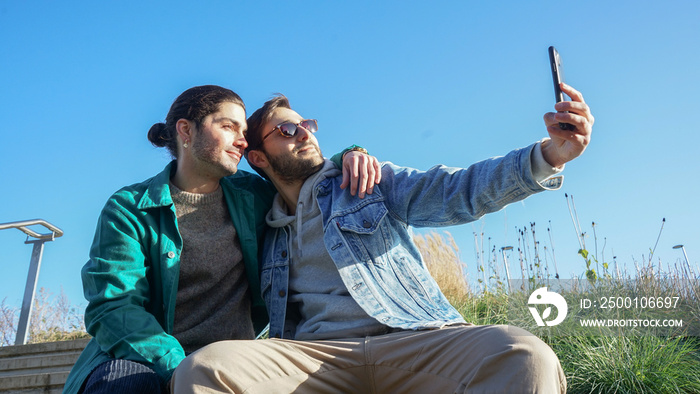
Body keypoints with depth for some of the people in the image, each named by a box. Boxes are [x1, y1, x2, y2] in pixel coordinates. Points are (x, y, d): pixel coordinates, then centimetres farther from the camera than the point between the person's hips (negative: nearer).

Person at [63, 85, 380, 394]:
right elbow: (111, 306, -10)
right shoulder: (129, 208, 1)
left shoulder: (253, 196, 11)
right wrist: (181, 368, -25)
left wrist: (349, 156, 2)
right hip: (146, 362, -1)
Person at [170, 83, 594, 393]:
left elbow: (459, 190, 0)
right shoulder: (266, 231, 21)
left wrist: (548, 156, -16)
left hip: (416, 338, 0)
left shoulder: (372, 182, 15)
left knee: (526, 357, -31)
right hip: (318, 353, 1)